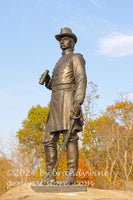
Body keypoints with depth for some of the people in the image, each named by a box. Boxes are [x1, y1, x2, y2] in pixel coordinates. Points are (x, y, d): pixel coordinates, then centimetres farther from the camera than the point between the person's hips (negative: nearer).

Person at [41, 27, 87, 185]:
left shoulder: (76, 58, 4)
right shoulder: (60, 62, 29)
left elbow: (81, 80, -11)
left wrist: (78, 102, -24)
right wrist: (47, 81, 8)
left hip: (68, 100, -8)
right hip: (56, 104, 8)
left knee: (70, 137, -13)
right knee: (49, 140, 3)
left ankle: (71, 175, -13)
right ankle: (50, 175, 6)